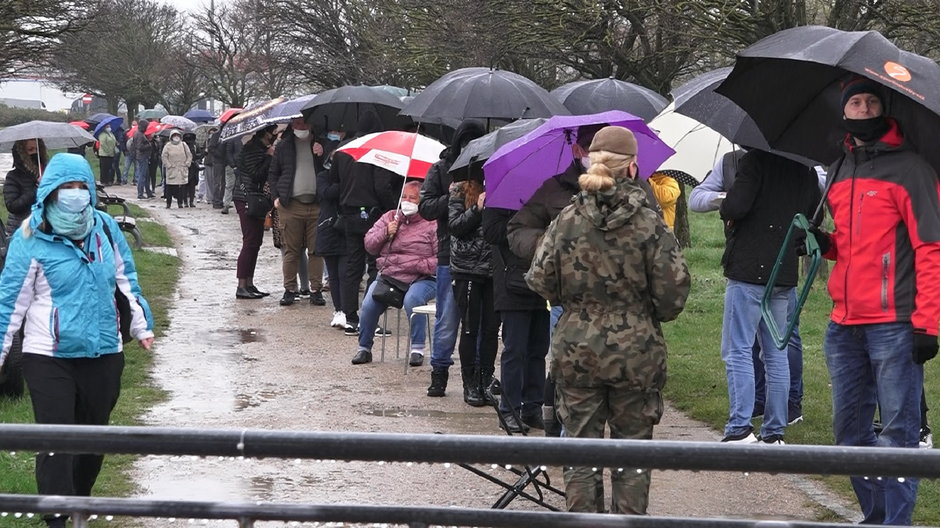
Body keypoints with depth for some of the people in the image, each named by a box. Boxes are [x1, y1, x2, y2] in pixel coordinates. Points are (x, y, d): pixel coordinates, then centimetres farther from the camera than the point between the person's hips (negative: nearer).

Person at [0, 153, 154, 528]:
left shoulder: (105, 227, 3)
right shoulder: (31, 238, -9)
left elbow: (126, 280, 14)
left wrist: (142, 326, 19)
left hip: (104, 353, 4)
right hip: (49, 359, -4)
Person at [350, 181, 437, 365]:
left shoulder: (431, 224, 0)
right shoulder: (389, 218, 16)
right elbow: (369, 244, 15)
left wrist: (419, 266, -20)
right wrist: (385, 233, -3)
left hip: (420, 279, -4)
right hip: (388, 276, 4)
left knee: (413, 299, -36)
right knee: (369, 303, -21)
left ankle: (417, 348, -24)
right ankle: (364, 348, -2)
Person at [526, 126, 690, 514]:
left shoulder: (567, 220, -3)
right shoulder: (649, 223, -9)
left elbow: (540, 281, -1)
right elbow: (673, 289, -9)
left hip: (575, 348, 2)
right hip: (635, 352, -1)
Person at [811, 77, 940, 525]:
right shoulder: (839, 173, 16)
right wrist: (827, 244, 6)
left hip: (893, 325, -7)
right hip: (845, 325, 7)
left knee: (898, 431, -4)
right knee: (849, 429, 11)